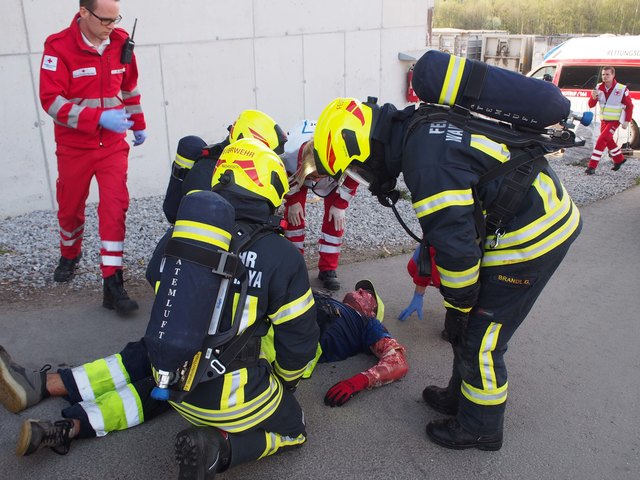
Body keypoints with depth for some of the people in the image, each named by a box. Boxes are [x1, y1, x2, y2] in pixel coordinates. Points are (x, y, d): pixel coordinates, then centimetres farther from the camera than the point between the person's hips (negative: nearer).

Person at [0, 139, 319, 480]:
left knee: (146, 357, 33)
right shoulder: (283, 257, -13)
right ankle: (220, 447, -6)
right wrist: (285, 383, 15)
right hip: (231, 398, -3)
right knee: (293, 429, 19)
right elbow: (299, 340, -6)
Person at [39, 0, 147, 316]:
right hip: (74, 146, -1)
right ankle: (70, 255, 45)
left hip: (113, 143, 1)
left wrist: (138, 123, 20)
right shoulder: (59, 46, -13)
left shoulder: (121, 41, -1)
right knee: (70, 207, 15)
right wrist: (99, 118, -29)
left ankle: (112, 284, -8)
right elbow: (51, 100, -19)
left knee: (115, 206, -11)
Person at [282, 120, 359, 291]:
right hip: (297, 173, 1)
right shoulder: (289, 154, -43)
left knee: (335, 217, -11)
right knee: (294, 214, -11)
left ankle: (328, 269, 0)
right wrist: (293, 201, -11)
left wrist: (340, 204, -16)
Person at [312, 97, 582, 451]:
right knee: (468, 331, 19)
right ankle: (462, 397, 37)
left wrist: (457, 306, -8)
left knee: (479, 341, 3)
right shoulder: (422, 129, 4)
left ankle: (480, 428, 24)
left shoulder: (428, 162, -27)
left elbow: (457, 246, -24)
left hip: (530, 239, -10)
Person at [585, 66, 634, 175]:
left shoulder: (622, 89, -15)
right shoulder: (599, 88, -3)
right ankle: (619, 159, 45)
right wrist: (593, 97, -25)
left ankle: (592, 166, -18)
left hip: (614, 121, -6)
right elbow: (591, 105, -4)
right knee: (608, 141, 21)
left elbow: (629, 106, -6)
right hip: (603, 120, 6)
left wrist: (627, 121, -10)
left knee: (601, 140, -18)